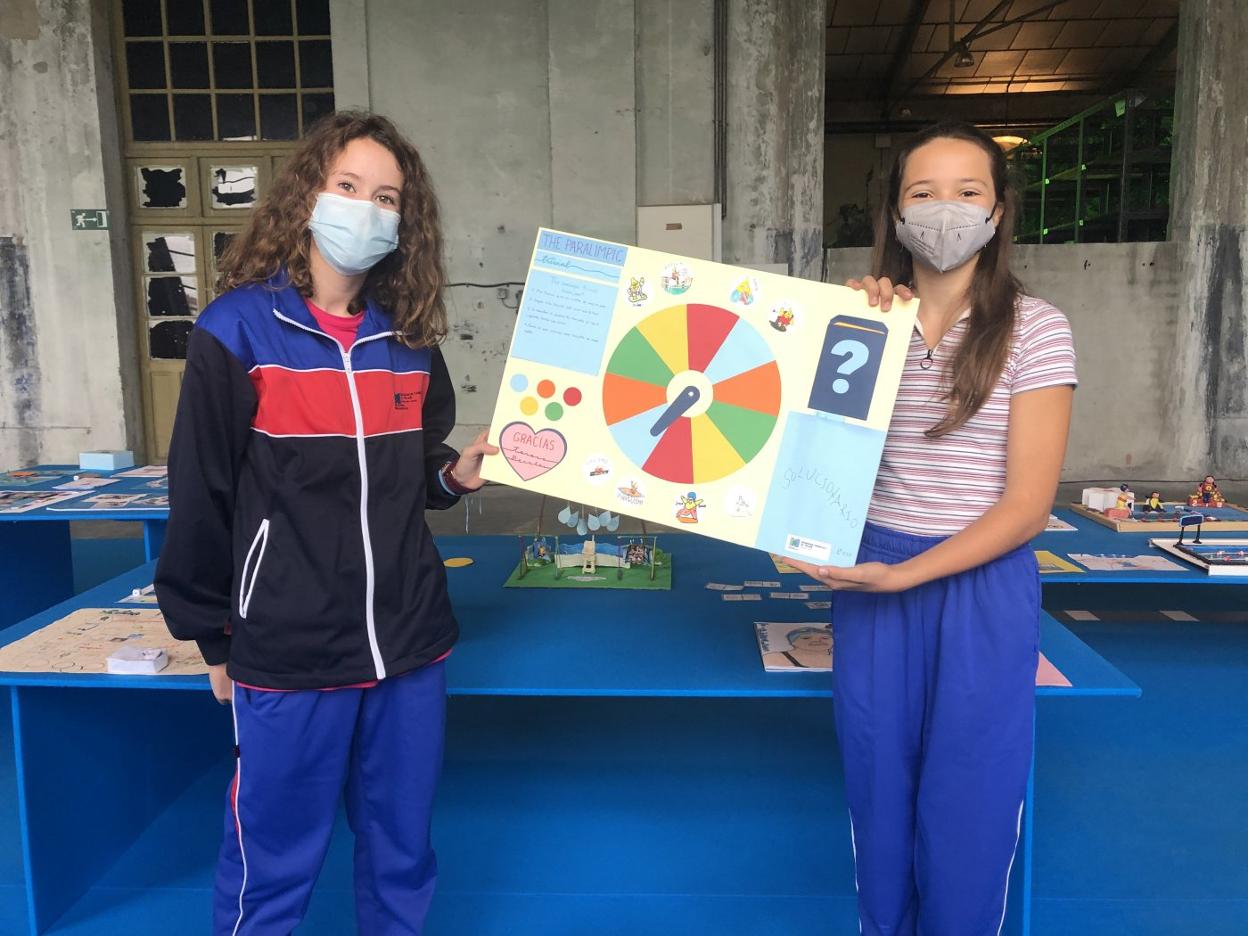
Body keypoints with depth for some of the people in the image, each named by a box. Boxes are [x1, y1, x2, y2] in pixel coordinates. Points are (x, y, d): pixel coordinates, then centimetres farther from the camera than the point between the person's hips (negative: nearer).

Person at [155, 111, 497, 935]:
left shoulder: (410, 338, 6)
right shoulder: (238, 330, -7)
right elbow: (202, 495, -4)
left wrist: (455, 474, -4)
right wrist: (211, 636, 0)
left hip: (410, 643, 4)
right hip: (286, 653, -4)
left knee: (402, 855, 19)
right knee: (273, 865, 14)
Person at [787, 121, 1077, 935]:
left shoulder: (1034, 329, -6)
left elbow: (1026, 505, -10)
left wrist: (904, 575, -19)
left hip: (981, 588, -3)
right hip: (872, 579, 3)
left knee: (967, 810, 10)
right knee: (880, 796, 15)